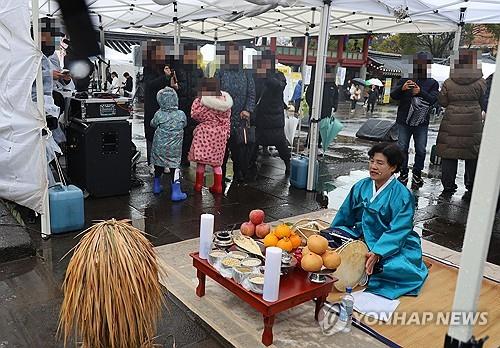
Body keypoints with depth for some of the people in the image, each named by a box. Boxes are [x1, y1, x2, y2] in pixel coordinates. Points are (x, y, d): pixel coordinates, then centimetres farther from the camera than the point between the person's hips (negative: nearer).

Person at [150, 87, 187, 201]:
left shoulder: (159, 115, -10)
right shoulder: (181, 114, -8)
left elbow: (153, 124, 8)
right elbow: (184, 124, 10)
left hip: (159, 147, 1)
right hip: (175, 149, -1)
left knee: (158, 166, 18)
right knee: (175, 167, 3)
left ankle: (156, 186, 35)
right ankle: (176, 192, -2)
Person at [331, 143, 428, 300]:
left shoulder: (402, 195, -14)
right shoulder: (361, 186, 1)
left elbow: (397, 232, -20)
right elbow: (344, 217, 9)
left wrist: (377, 253, -32)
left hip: (394, 245, -3)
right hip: (363, 238, 4)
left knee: (402, 269, -33)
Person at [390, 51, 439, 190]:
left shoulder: (432, 83, 4)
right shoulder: (405, 80, 5)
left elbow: (433, 99, -11)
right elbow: (393, 95, -3)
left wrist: (420, 92, -29)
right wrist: (401, 88, -24)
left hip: (421, 122, 0)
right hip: (404, 121, 1)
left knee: (420, 150, 3)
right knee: (402, 148, 5)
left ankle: (417, 175, 16)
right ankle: (403, 174, 15)